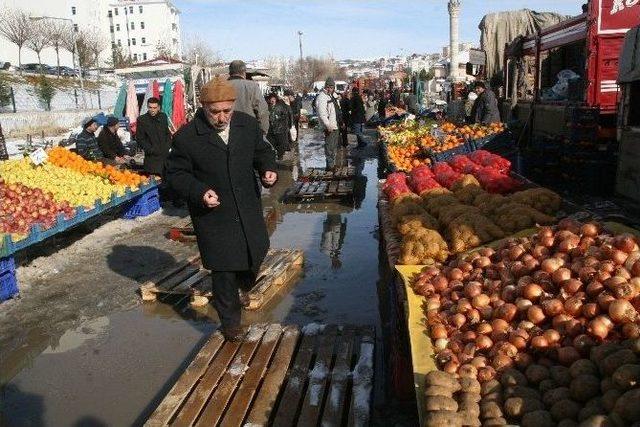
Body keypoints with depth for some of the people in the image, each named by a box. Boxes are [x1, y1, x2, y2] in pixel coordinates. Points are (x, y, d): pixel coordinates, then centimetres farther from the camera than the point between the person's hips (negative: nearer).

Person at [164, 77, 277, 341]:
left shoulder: (248, 125, -2)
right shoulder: (187, 137, -14)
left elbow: (263, 151, 13)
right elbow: (175, 173, -6)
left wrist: (269, 169, -9)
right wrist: (199, 192, -23)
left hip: (249, 210, 4)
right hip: (213, 214, -4)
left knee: (257, 251, 19)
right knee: (223, 270, 4)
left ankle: (245, 279, 56)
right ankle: (230, 322, 24)